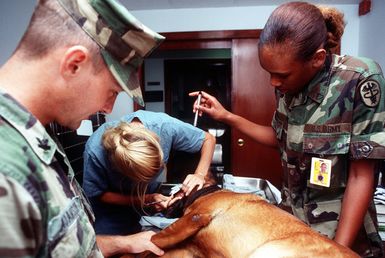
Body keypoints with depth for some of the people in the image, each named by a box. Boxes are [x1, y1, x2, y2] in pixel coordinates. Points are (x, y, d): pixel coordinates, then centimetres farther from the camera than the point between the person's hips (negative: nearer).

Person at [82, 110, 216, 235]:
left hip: (155, 195, 2)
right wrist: (144, 200, -29)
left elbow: (208, 139, -18)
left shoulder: (163, 124, -34)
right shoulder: (95, 150, -36)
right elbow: (98, 194, -19)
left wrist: (199, 175, -33)